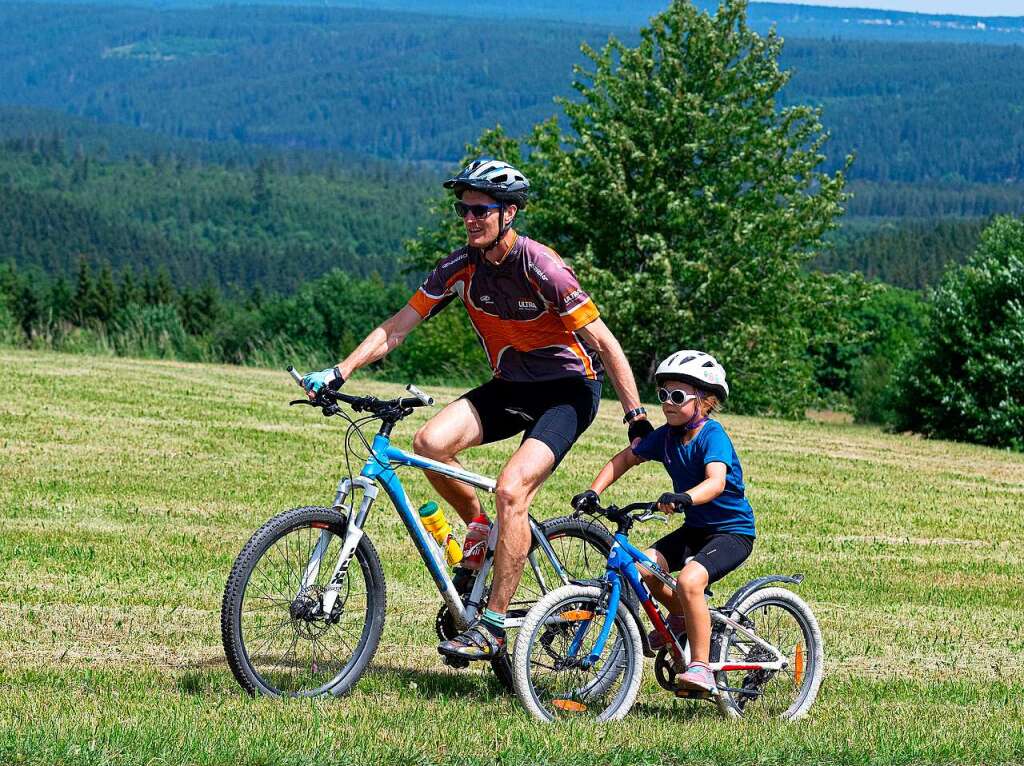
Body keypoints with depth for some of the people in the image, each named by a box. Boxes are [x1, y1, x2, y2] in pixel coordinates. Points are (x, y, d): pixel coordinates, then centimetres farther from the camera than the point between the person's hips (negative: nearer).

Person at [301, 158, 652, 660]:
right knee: (430, 443, -20)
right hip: (510, 387, 6)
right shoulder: (461, 268, -5)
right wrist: (339, 372, -15)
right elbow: (396, 328, -3)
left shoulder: (541, 269, -22)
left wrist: (636, 418, -18)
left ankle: (493, 626, -20)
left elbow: (604, 342, -18)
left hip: (568, 388, -6)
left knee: (511, 489, -26)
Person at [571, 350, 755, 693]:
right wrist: (593, 492, -5)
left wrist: (684, 497, -56)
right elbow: (624, 460, 10)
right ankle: (682, 617, 14)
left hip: (733, 530, -7)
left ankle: (700, 668, -23)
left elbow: (716, 482, -37)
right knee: (643, 566, -15)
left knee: (689, 579, -31)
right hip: (695, 528, 7)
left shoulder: (712, 435, -20)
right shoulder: (666, 435, 1)